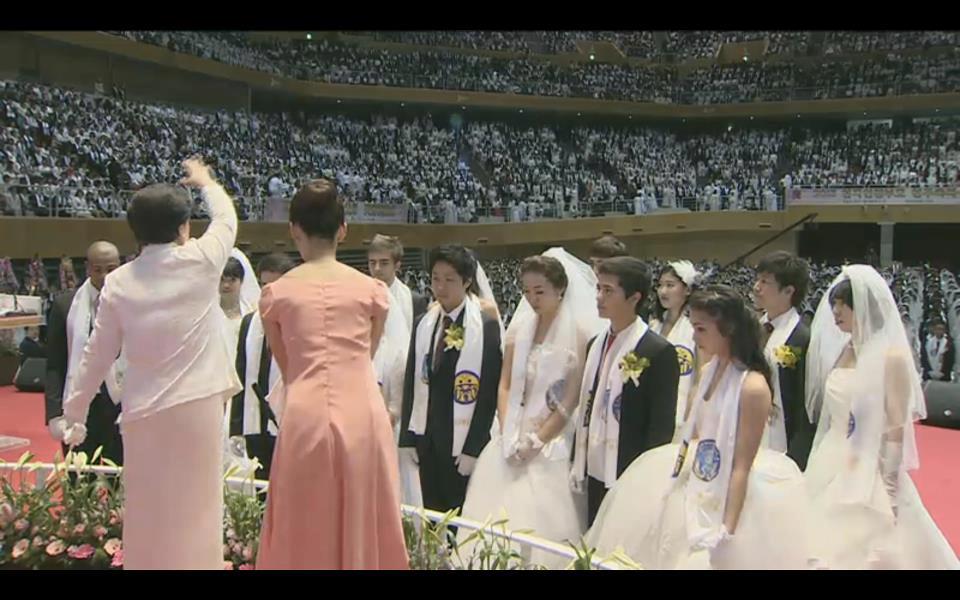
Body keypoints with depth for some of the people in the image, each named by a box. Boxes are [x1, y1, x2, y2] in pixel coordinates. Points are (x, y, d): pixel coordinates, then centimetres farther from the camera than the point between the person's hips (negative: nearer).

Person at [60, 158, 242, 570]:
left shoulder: (118, 282, 0)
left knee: (148, 516, 13)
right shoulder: (200, 262, -6)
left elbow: (98, 355, 5)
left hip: (143, 412, 3)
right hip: (196, 406, -2)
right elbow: (226, 218, 15)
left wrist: (74, 413, 18)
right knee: (195, 512, 6)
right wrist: (205, 181, 35)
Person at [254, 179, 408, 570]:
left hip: (305, 417, 0)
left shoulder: (276, 294, 5)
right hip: (362, 415, 1)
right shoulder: (372, 290, 5)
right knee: (362, 526, 12)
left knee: (305, 532, 11)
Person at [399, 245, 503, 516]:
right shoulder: (423, 323, 8)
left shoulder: (486, 325, -9)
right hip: (427, 440, 5)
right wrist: (407, 437, 6)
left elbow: (489, 391, -11)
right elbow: (412, 382, 10)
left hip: (462, 443, -5)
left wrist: (473, 447, -13)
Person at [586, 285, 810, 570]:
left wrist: (726, 529, -21)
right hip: (698, 493, 7)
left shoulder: (753, 387, -19)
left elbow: (742, 467, -20)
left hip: (730, 500, -7)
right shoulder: (707, 372, 4)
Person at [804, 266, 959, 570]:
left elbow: (898, 426, -13)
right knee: (831, 549, 13)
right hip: (831, 470, 6)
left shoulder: (891, 356, -12)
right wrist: (819, 466, 11)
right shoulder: (839, 350, 7)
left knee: (868, 551, 1)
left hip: (870, 473, -6)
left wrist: (889, 487, -15)